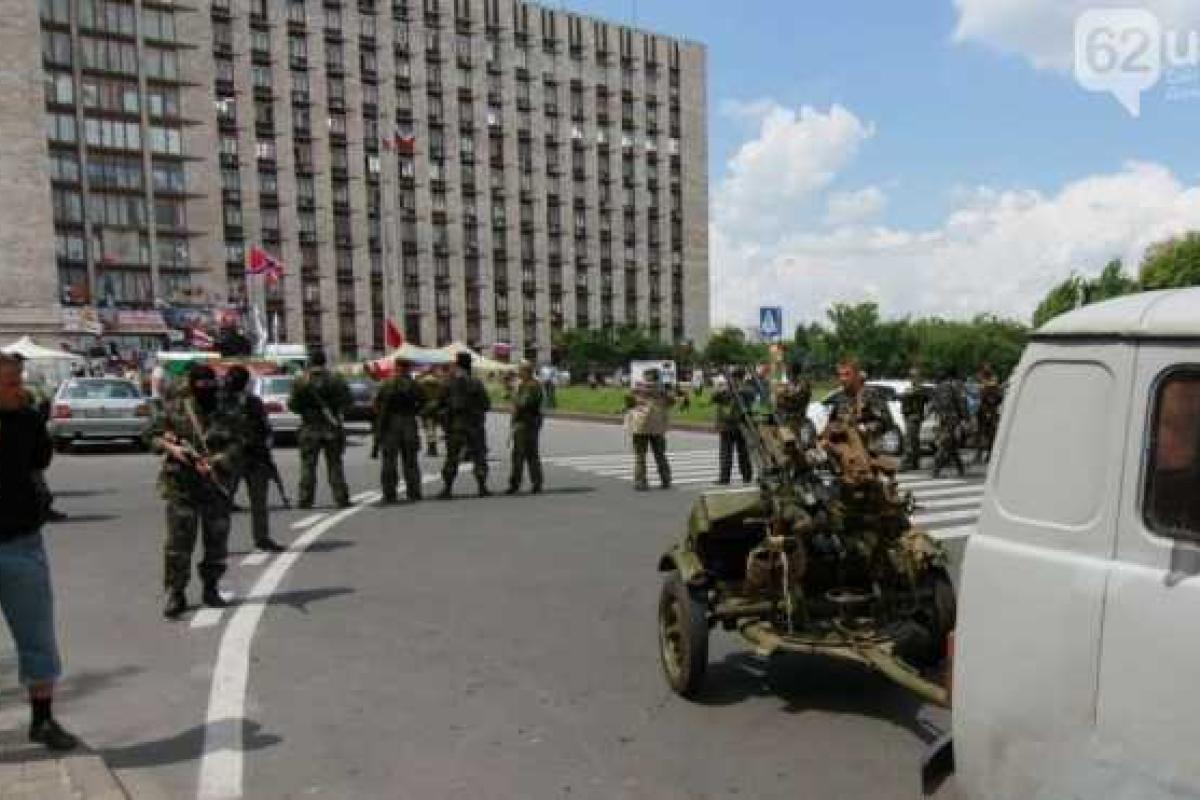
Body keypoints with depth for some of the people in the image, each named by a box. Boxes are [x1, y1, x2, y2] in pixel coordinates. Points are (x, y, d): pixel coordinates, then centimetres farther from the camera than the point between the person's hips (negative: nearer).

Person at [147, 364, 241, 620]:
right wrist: (171, 448, -11)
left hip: (216, 487, 2)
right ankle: (175, 594, 5)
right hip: (181, 486, -2)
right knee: (178, 541, -5)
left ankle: (210, 589, 23)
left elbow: (235, 448, -4)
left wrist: (214, 463, -19)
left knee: (217, 542, 8)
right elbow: (152, 434, 8)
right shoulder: (175, 410, 3)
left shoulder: (226, 416, 4)